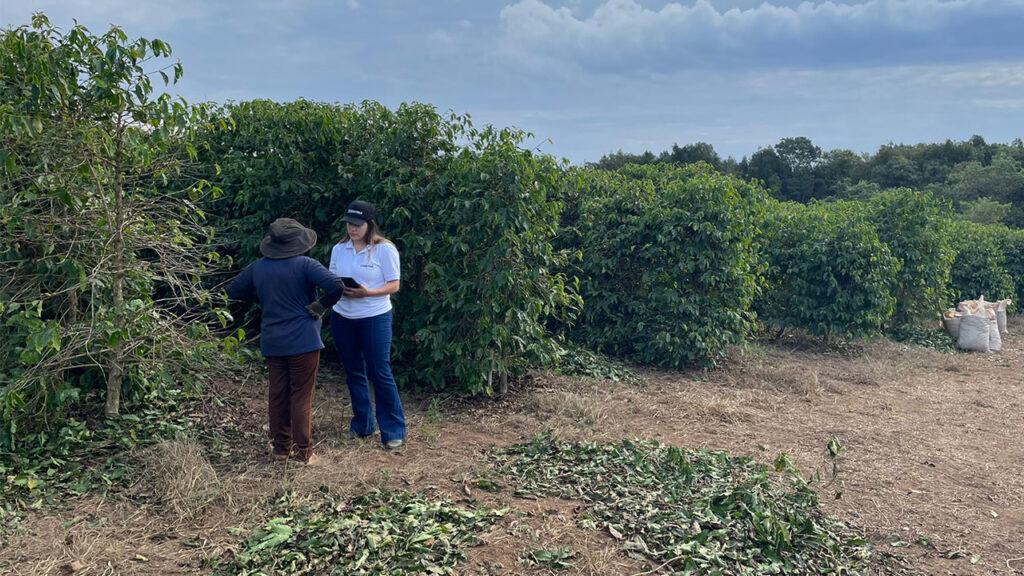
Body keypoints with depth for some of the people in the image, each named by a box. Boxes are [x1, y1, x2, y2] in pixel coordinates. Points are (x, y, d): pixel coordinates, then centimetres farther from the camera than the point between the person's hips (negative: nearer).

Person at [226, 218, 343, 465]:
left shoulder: (257, 268, 3)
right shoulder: (305, 265, -12)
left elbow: (233, 291, 14)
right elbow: (336, 285, -25)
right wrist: (320, 306, -11)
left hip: (272, 342, 4)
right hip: (303, 340, -4)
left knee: (278, 395, 13)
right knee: (301, 396, 2)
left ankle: (281, 446, 22)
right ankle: (303, 451, 7)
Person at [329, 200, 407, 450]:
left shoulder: (385, 249, -8)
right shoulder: (339, 249, 6)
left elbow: (394, 285, -9)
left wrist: (367, 292, -24)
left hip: (374, 317, -5)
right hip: (342, 317, 5)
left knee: (380, 373, -2)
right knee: (354, 373, 13)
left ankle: (394, 430, 8)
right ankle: (362, 424, 28)